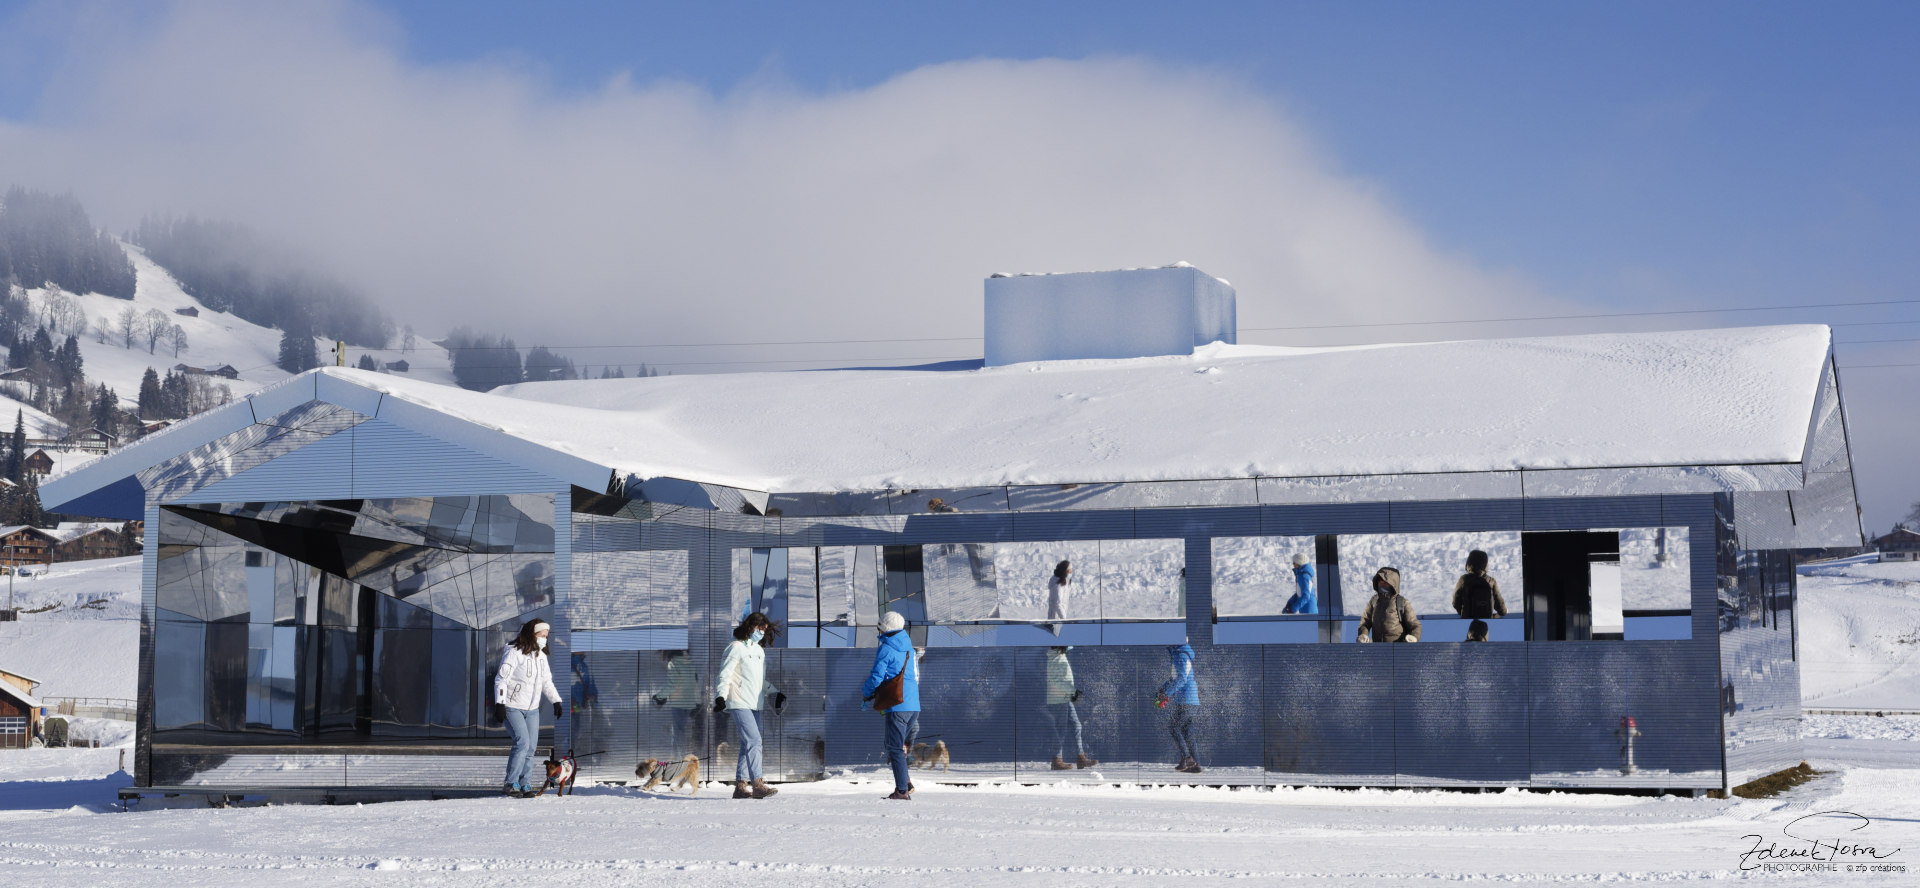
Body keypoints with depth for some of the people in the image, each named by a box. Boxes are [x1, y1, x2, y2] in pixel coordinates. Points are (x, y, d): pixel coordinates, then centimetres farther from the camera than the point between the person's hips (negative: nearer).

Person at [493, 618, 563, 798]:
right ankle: (512, 783, -9)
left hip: (532, 709, 7)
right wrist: (499, 703, -22)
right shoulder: (514, 653, -14)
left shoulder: (541, 655, 9)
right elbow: (501, 679, -15)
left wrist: (556, 701, 8)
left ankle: (525, 785, 8)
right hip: (512, 708, -7)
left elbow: (547, 681, 18)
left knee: (531, 747, 0)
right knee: (522, 742, -18)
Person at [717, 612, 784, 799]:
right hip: (739, 703, -8)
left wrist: (775, 693, 20)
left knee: (748, 745, 6)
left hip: (754, 704, 8)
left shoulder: (759, 650, 20)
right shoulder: (736, 648, -5)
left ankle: (740, 786, 9)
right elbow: (724, 675, -9)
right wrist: (721, 696, -21)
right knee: (753, 741, -17)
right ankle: (758, 785, -22)